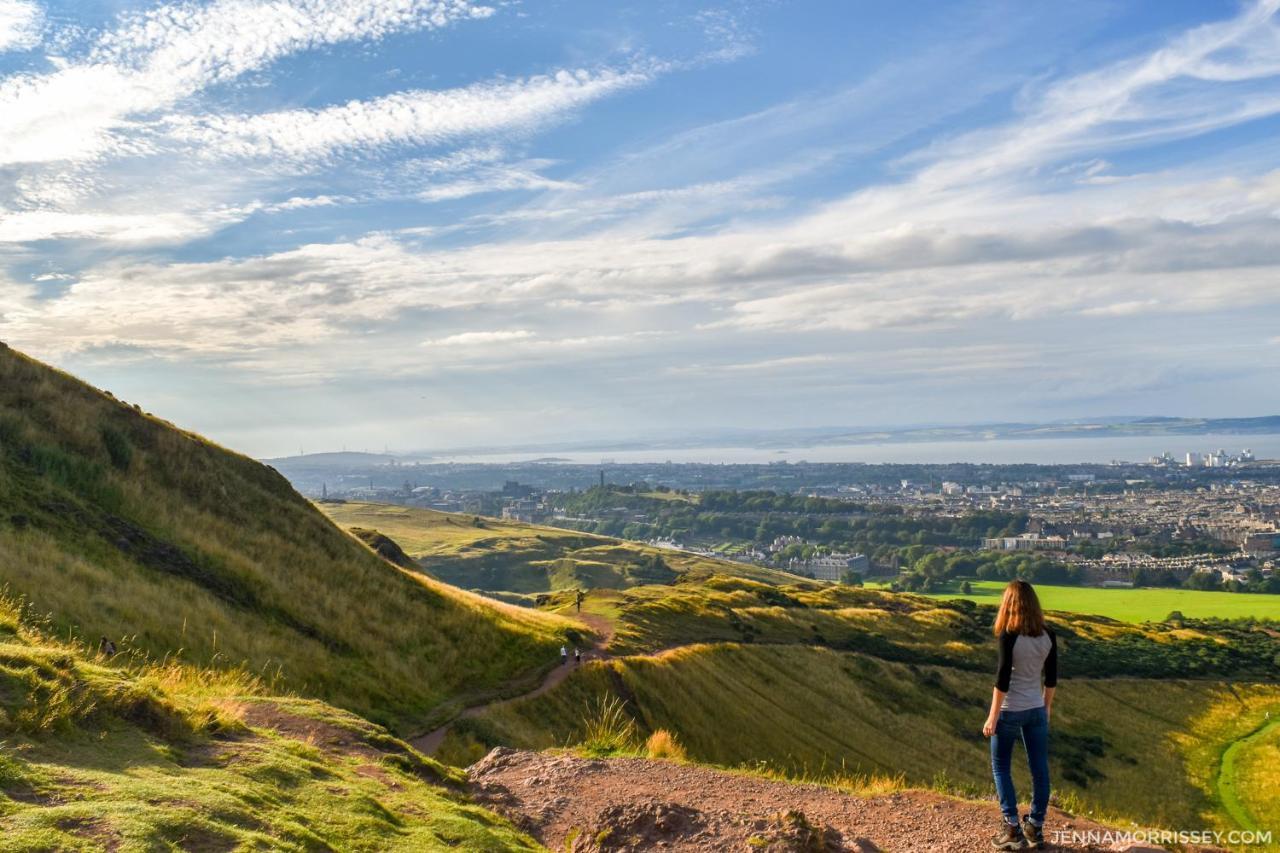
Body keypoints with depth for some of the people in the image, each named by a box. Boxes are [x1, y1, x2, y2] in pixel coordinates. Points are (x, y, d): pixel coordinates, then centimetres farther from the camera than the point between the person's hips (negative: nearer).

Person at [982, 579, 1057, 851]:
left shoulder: (1009, 637, -19)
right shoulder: (1048, 636, -3)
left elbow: (1002, 680, -17)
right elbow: (1051, 678, 6)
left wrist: (992, 716, -10)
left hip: (1009, 710, -5)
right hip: (1036, 710, 5)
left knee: (1000, 767, 9)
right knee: (1039, 768, 12)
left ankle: (1013, 829, 9)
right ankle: (1036, 828, 21)